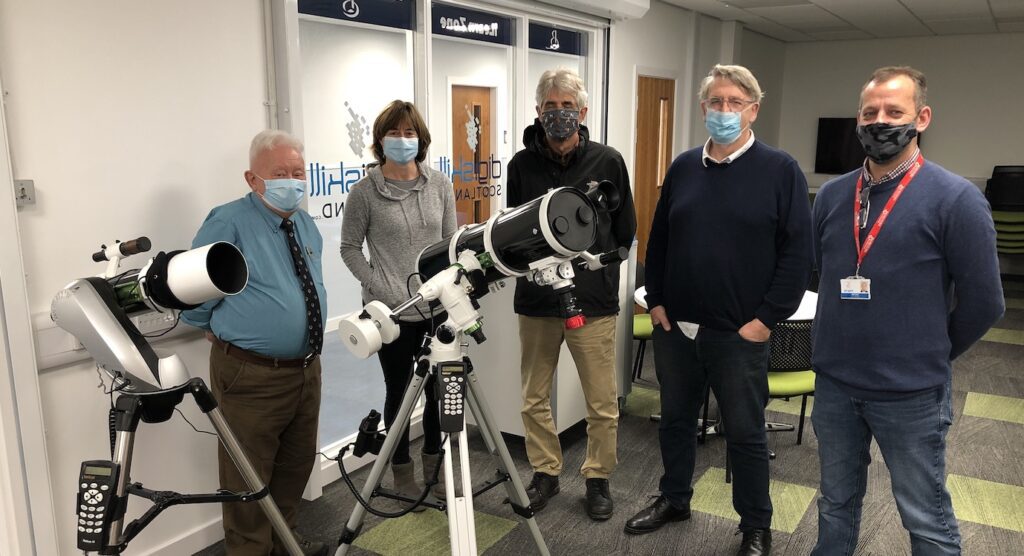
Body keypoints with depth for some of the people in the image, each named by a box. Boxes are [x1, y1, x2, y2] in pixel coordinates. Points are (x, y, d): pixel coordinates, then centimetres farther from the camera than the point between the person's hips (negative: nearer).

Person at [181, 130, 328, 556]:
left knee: (297, 464, 20)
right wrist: (222, 331, 0)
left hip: (307, 369, 8)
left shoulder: (306, 225, 9)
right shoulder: (229, 223, -14)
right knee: (248, 476, 4)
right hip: (252, 376, -7)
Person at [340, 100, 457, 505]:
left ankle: (434, 466, 33)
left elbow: (452, 241, 9)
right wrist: (379, 287, -12)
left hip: (438, 306, 3)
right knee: (398, 392, 9)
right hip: (393, 311, -3)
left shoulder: (440, 185, 4)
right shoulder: (365, 192, -6)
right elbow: (350, 248, -1)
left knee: (438, 389, 13)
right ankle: (402, 473, 26)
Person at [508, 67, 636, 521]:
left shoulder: (608, 162, -2)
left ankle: (598, 477, 27)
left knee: (602, 403, 7)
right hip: (536, 301, 2)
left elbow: (625, 232, 6)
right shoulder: (521, 164, 2)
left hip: (594, 301, -1)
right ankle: (545, 472, 32)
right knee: (535, 398, 13)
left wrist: (593, 267, 4)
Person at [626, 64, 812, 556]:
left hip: (739, 334, -4)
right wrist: (655, 299, 5)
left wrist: (767, 318, -12)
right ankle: (674, 500, 38)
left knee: (745, 434, 9)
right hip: (674, 327, 4)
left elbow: (798, 252, -9)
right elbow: (658, 240, 13)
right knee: (675, 420, 18)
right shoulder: (683, 168, 7)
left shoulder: (780, 170, -6)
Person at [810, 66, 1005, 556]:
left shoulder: (956, 199, -12)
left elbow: (982, 301, -8)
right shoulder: (831, 196, 2)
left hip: (911, 394, -4)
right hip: (833, 384, 4)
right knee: (835, 505, 19)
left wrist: (932, 356, 3)